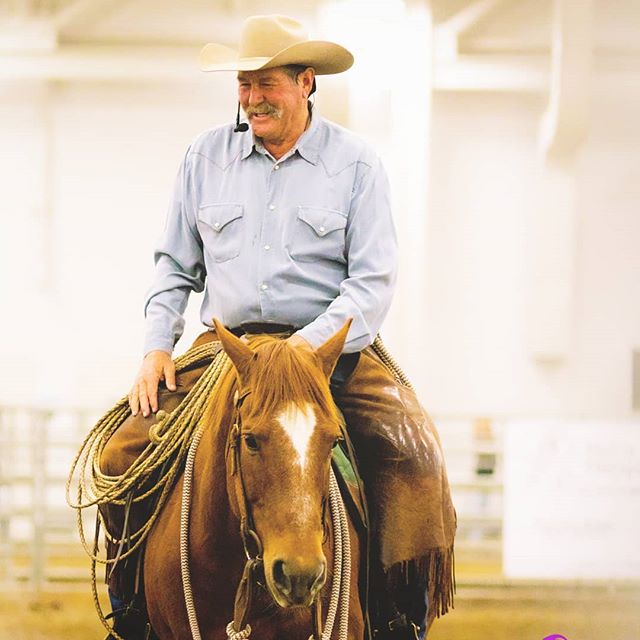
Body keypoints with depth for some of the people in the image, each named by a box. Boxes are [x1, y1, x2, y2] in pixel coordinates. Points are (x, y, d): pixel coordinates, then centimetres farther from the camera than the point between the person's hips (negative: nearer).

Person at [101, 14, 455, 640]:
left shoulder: (356, 164, 1)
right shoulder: (206, 156, 10)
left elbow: (373, 281, -4)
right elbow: (175, 265, 16)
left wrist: (308, 346, -19)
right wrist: (157, 345, 0)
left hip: (330, 347, -2)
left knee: (410, 449, -28)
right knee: (124, 451, -15)